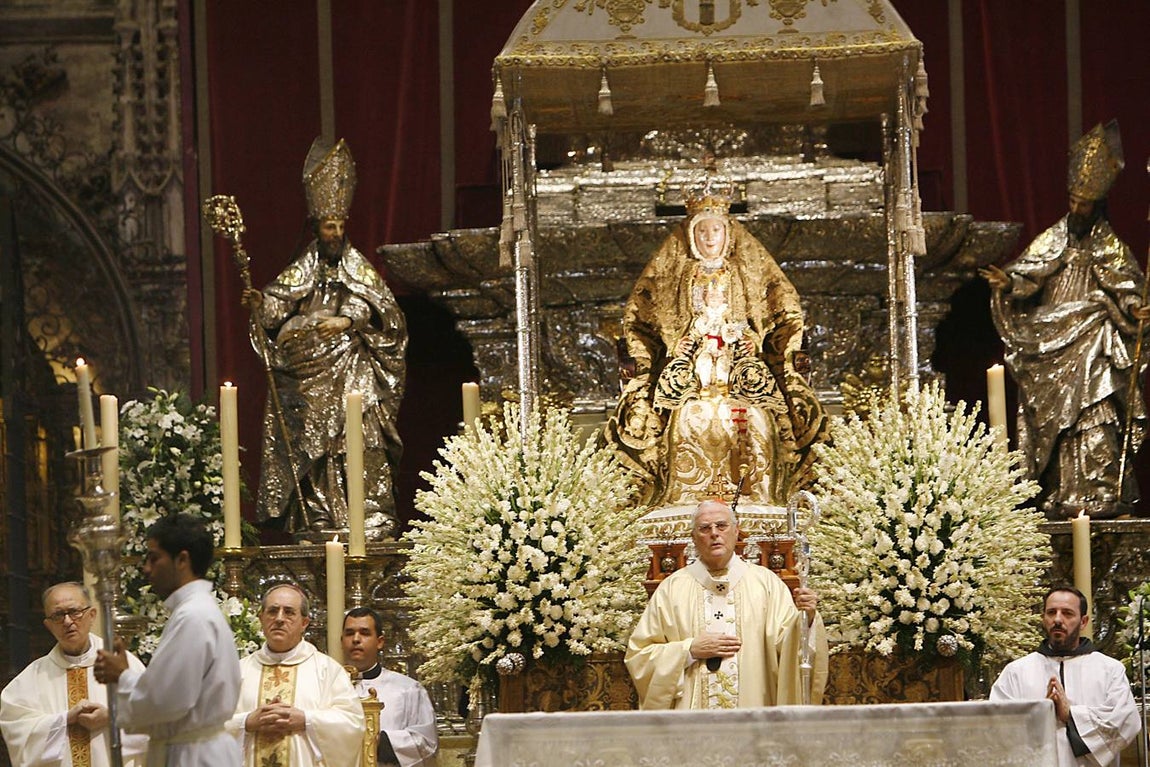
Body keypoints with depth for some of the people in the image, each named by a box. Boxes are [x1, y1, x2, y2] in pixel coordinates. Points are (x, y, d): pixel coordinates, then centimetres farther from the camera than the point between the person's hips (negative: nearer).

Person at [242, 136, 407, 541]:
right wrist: (260, 303, -24)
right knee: (315, 444, -2)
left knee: (360, 439, -10)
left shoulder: (357, 267, 8)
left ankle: (370, 518, -11)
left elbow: (379, 307, -1)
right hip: (311, 373, 1)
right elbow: (278, 305, -3)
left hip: (352, 370, -1)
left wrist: (346, 321, -16)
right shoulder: (302, 271, 8)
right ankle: (319, 520, 1)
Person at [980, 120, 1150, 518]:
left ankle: (1100, 497, -13)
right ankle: (1062, 498, 4)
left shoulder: (1109, 246, 4)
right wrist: (1008, 283, -18)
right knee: (1057, 424, 1)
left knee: (1095, 423, -12)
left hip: (1093, 348, -3)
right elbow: (1028, 274, 3)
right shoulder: (1054, 239, 10)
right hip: (1053, 348, 3)